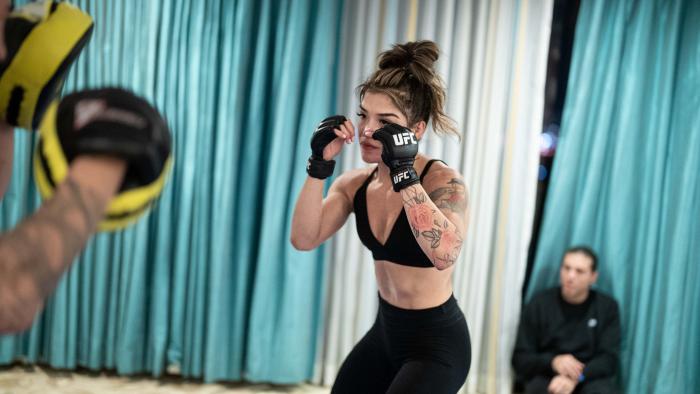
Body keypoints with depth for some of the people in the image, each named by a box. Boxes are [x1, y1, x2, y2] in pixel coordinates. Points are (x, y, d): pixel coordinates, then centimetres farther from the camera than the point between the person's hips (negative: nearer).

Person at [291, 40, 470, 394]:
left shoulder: (444, 181, -19)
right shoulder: (355, 184, -2)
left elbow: (445, 254, -37)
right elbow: (304, 239, -11)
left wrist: (404, 173, -35)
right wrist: (319, 165, -20)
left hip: (436, 342, -6)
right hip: (386, 331, 7)